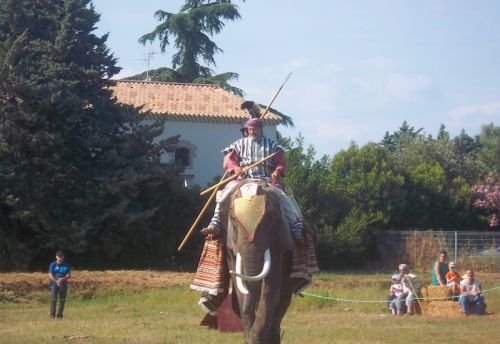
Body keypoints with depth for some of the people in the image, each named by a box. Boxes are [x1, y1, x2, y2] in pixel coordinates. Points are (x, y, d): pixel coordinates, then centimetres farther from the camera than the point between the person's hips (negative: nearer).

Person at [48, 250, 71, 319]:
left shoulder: (66, 265, 8)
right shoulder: (53, 265, 4)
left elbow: (69, 275, 3)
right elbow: (50, 275, -3)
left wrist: (62, 279, -16)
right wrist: (57, 281, -16)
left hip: (63, 285, 2)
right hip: (54, 285, -2)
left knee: (62, 300, 1)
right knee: (53, 300, -11)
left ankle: (59, 315, 8)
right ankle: (52, 314, -8)